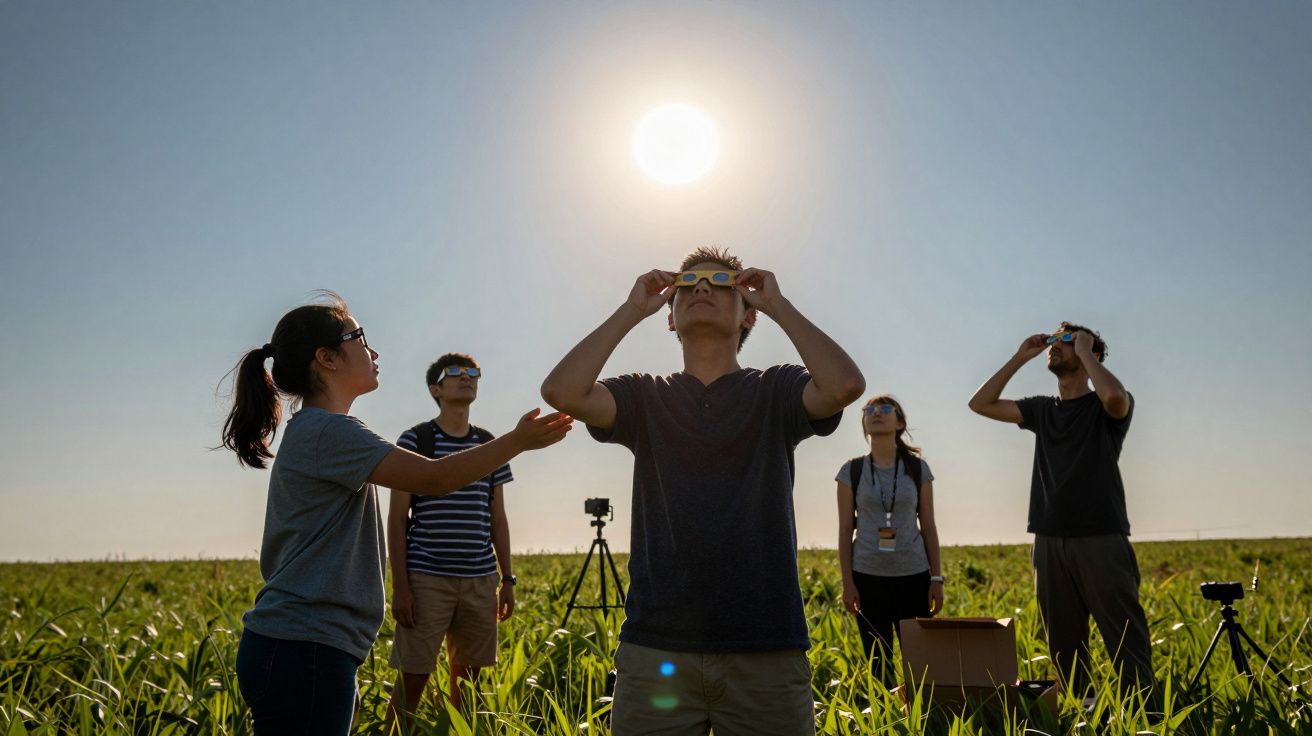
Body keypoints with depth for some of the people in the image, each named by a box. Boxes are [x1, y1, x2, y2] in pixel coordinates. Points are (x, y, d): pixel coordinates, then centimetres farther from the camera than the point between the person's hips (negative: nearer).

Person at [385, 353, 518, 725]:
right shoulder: (414, 440, -1)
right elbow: (397, 519, -3)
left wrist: (508, 579, 11)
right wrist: (400, 586, -9)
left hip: (481, 581, 4)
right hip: (426, 579, -4)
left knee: (467, 677, 9)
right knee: (413, 678, -4)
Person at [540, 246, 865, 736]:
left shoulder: (776, 392, 6)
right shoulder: (645, 397, 8)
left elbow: (845, 384, -16)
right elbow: (561, 391, -10)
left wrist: (778, 305, -5)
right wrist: (632, 310, -3)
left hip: (768, 648, 0)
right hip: (655, 648, 1)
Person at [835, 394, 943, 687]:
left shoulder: (918, 468, 4)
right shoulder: (852, 471, 2)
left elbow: (928, 526, 5)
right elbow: (845, 530, 2)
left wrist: (937, 578, 1)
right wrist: (847, 583, -3)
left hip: (913, 575, 0)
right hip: (867, 576, 0)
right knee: (878, 663, 4)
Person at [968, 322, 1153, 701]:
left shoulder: (1105, 408, 0)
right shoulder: (1042, 410, 16)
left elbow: (1115, 395, -25)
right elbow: (981, 403, 14)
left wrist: (1085, 351, -9)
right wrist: (1019, 358, 10)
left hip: (1101, 540, -5)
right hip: (1050, 542, 5)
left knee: (1126, 641, -7)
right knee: (1063, 645, 10)